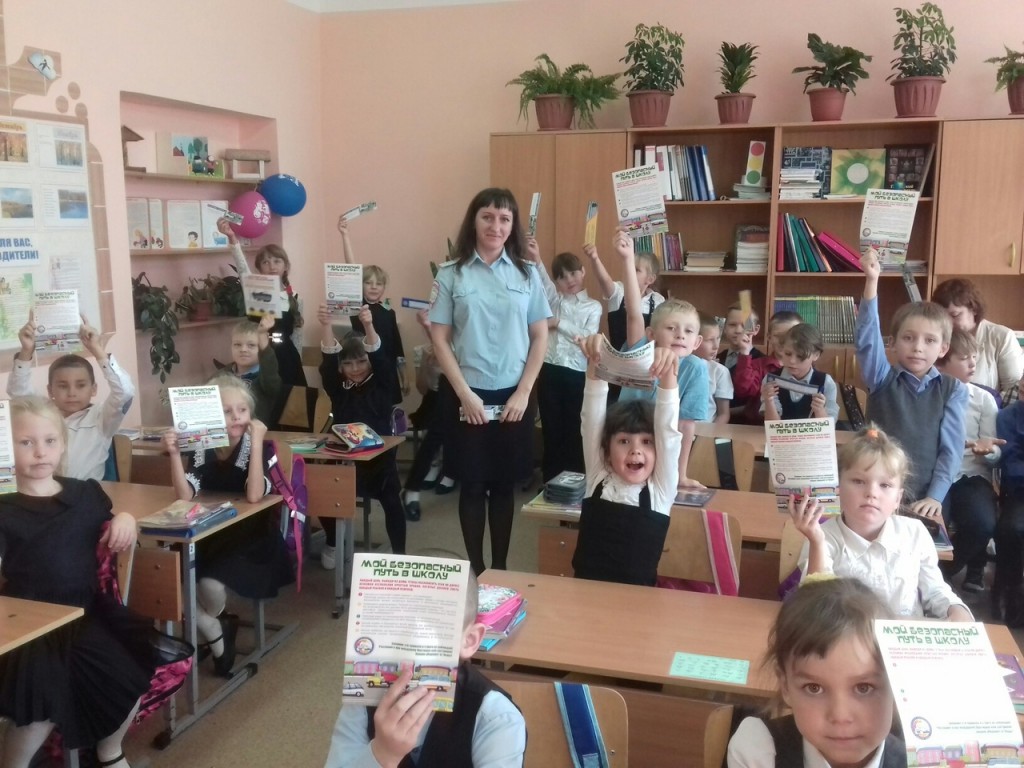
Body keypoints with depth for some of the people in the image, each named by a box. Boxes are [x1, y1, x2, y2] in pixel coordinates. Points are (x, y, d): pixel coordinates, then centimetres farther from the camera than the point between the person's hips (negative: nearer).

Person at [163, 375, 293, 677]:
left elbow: (254, 496, -30)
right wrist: (174, 453, -27)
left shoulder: (258, 447, -13)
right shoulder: (200, 446, -3)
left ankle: (214, 623, 12)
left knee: (211, 583, -28)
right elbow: (185, 495, -14)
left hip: (249, 537, -4)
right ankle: (215, 633, 9)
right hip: (208, 536, 4)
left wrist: (255, 442, -30)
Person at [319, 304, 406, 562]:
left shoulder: (380, 384, 0)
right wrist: (326, 327, -30)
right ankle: (332, 545, 18)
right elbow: (328, 361, -11)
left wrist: (369, 326, -36)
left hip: (379, 455, -2)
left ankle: (399, 554, 1)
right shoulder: (337, 388, 5)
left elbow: (379, 357, -17)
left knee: (391, 502, -11)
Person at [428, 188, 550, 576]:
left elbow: (540, 337, 3)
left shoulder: (527, 273, 3)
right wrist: (465, 393, -11)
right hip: (467, 395, -1)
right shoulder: (451, 274, -1)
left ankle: (500, 567, 23)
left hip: (513, 395, 2)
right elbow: (439, 339, -3)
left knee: (504, 483, 9)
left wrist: (522, 392, -5)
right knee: (472, 484, 5)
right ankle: (476, 569, 19)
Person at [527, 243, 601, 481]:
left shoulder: (593, 307, 7)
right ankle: (551, 481, 19)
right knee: (551, 429, 8)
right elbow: (543, 281, -9)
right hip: (550, 371, 2)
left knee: (575, 430, 5)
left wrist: (558, 323, -9)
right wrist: (536, 259, -27)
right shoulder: (554, 300, 11)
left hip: (577, 374, -2)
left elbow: (588, 338, -8)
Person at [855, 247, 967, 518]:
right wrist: (871, 281, -27)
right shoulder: (883, 380, 1)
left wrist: (935, 497, -15)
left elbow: (951, 448, -2)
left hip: (925, 501, 1)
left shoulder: (953, 390, 4)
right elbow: (867, 337, -15)